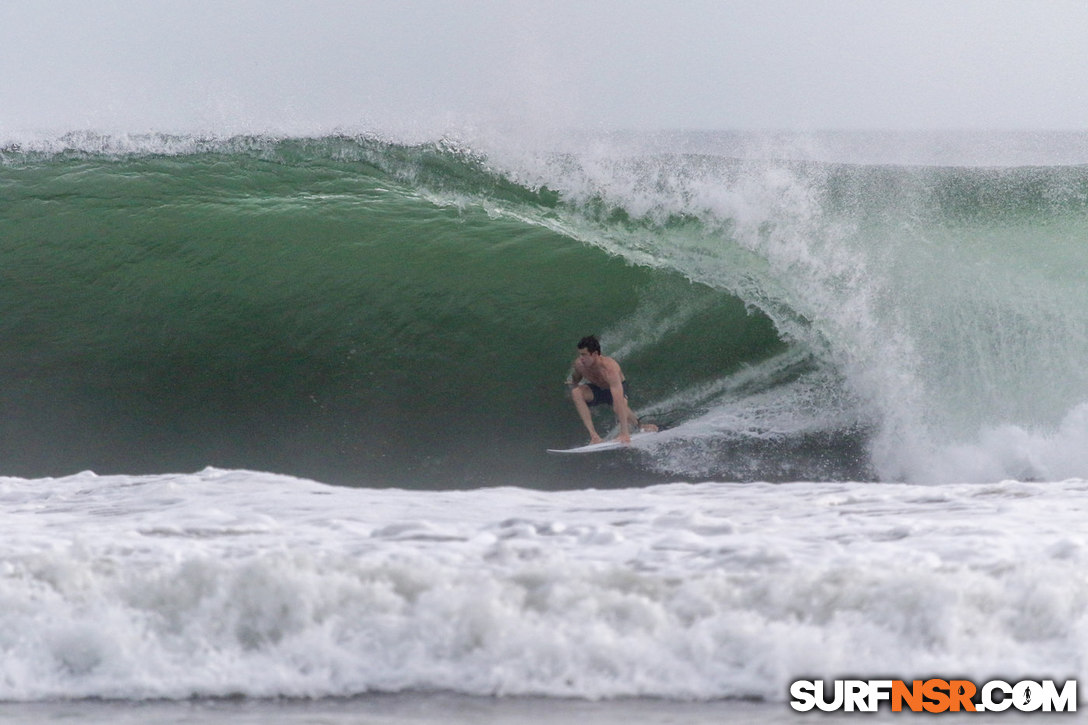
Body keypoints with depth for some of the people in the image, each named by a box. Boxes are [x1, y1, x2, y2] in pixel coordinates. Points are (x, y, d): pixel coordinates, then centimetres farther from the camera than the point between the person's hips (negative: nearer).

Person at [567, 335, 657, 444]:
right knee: (576, 392, -29)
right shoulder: (579, 364, -24)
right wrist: (574, 384, -20)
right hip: (596, 389, 4)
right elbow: (576, 378, 5)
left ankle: (639, 427, -2)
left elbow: (619, 401, -47)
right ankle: (593, 434, -28)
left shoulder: (609, 369, -40)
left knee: (618, 406, -38)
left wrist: (624, 432, -51)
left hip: (617, 388, -4)